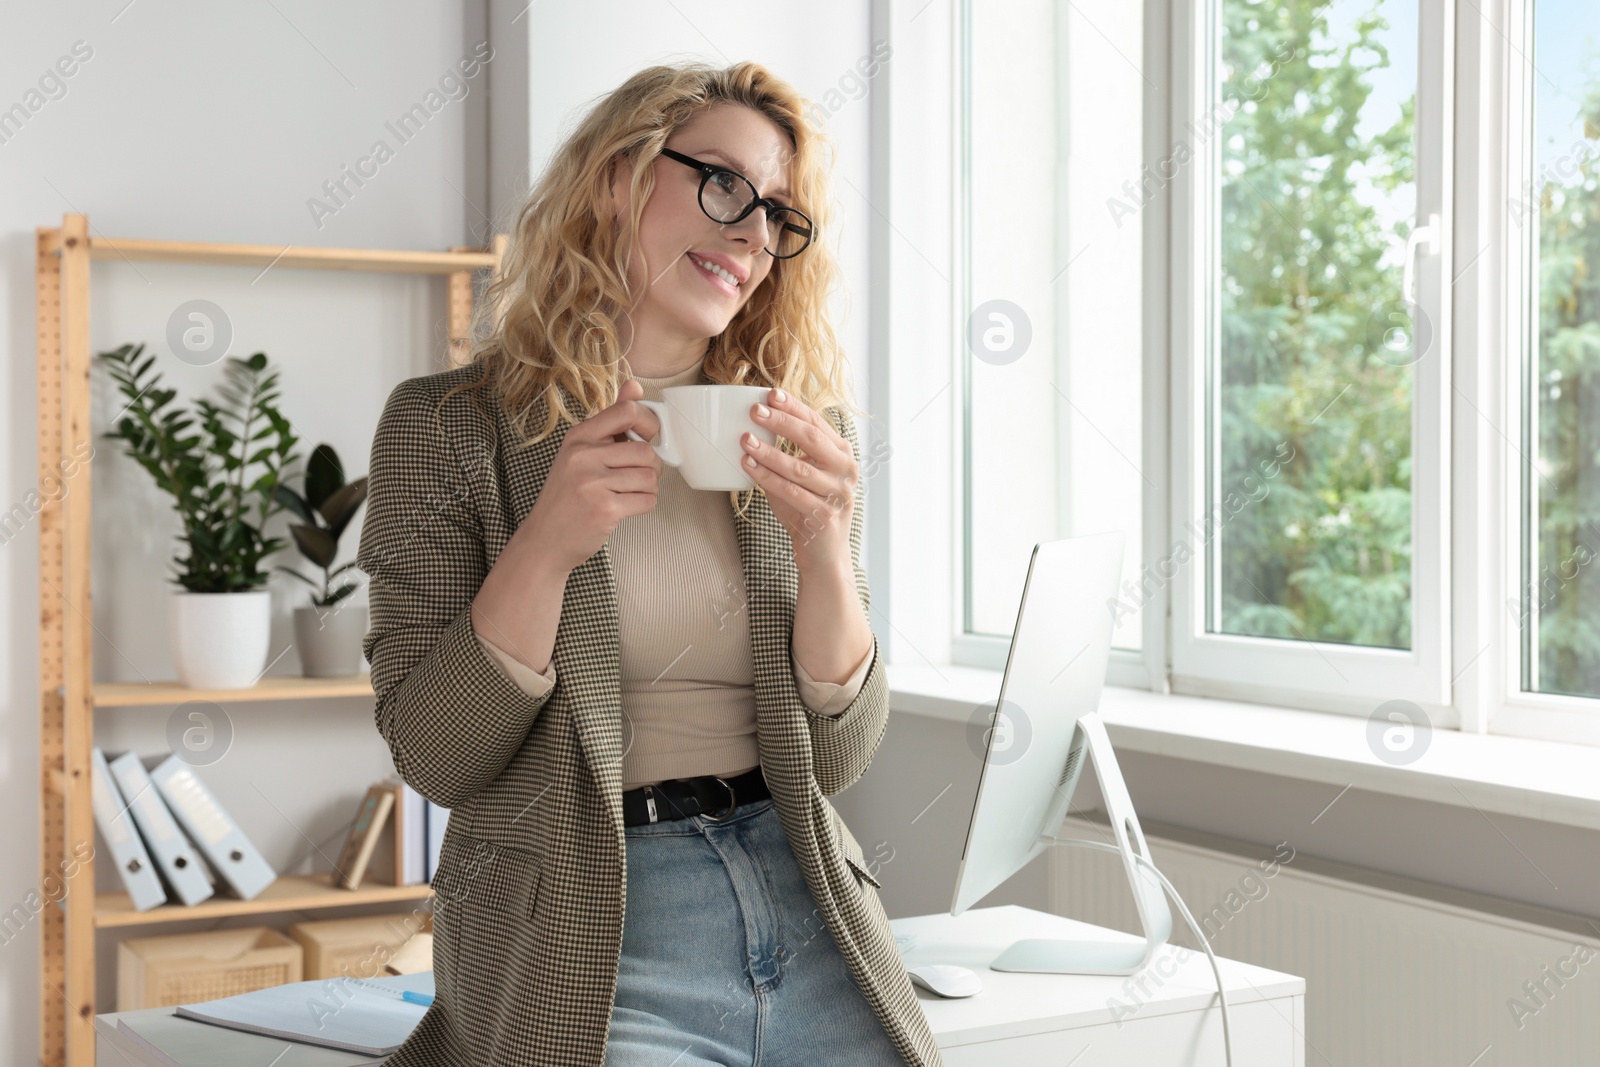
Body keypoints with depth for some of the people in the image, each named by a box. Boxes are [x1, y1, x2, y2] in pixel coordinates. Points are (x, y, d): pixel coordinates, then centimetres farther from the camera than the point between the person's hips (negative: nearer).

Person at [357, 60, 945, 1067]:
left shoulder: (806, 441, 8)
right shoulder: (448, 424, -1)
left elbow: (840, 756, 4)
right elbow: (432, 758, -5)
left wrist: (822, 545, -11)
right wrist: (546, 545, -18)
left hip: (805, 906, 4)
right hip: (584, 940, -3)